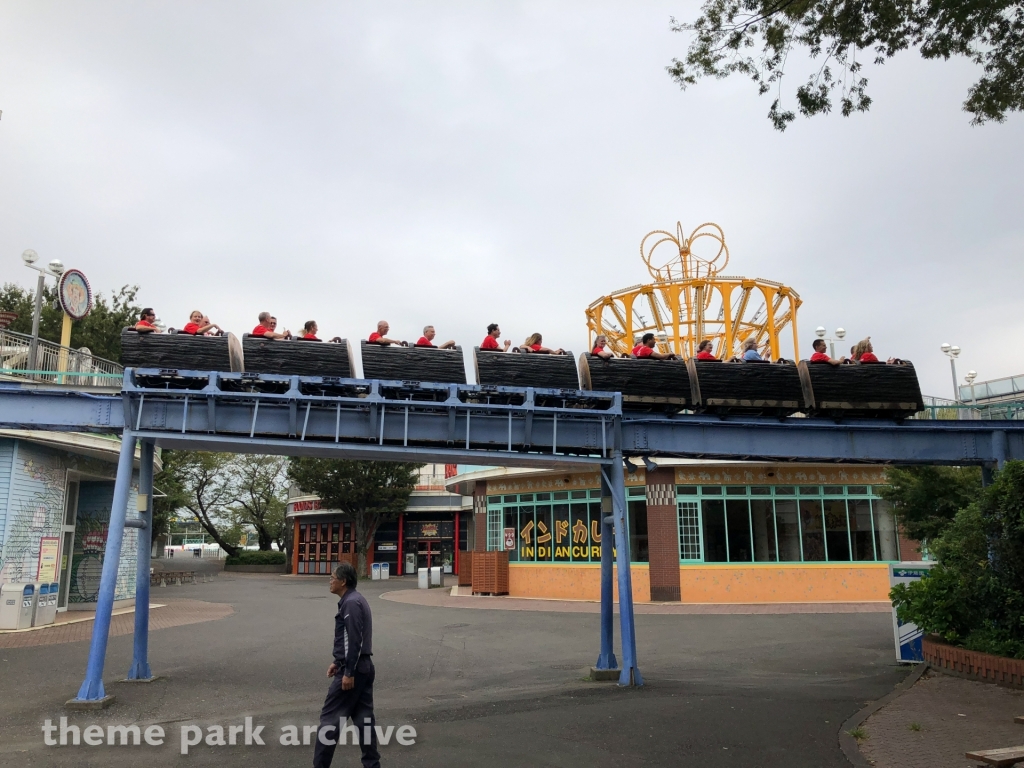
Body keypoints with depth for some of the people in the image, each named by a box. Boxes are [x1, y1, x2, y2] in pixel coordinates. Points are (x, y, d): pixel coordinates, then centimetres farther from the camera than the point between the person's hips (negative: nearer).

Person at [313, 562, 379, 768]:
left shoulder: (351, 603, -17)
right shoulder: (355, 600, 15)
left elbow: (354, 640, -22)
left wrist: (348, 672, -21)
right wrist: (338, 662, 22)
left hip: (353, 669, -10)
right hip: (364, 667, 10)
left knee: (330, 716, 1)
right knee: (363, 718, 11)